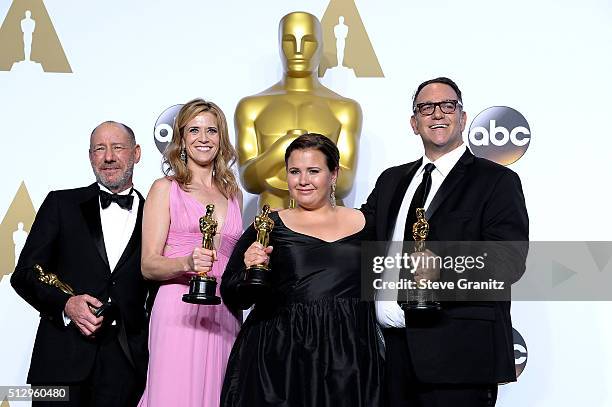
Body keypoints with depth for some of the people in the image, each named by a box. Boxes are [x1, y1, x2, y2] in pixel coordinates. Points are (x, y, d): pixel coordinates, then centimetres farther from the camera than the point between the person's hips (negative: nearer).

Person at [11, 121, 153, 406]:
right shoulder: (61, 204, 7)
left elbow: (159, 290, 12)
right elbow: (25, 273, 4)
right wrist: (65, 303, -13)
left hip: (127, 361, 1)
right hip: (63, 358, 0)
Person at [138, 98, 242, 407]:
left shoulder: (233, 194, 16)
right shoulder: (165, 188, 3)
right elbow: (148, 265, -4)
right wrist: (187, 263, -21)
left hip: (224, 315, 4)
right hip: (179, 312, -4)